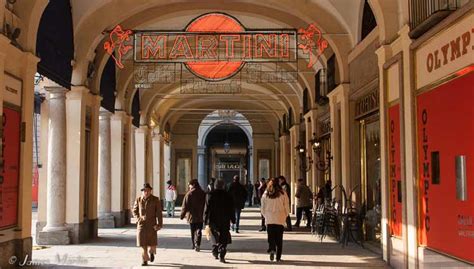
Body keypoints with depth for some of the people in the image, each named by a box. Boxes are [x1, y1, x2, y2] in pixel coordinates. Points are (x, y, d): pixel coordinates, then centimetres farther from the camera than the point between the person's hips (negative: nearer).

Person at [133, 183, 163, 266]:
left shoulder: (155, 199, -3)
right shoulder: (138, 200, 3)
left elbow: (159, 213, -4)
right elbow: (134, 211, 13)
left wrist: (159, 224, -10)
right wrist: (138, 218, -5)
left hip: (151, 224, -1)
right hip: (141, 224, 2)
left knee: (152, 243, -2)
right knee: (143, 243, -1)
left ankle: (151, 252, 33)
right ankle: (145, 260, 11)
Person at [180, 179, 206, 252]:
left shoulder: (189, 194, -9)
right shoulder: (203, 193, 2)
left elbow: (185, 206, -10)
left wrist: (182, 215, -1)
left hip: (192, 216, -2)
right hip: (200, 216, 2)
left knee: (193, 231, 12)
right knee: (199, 230, 2)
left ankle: (194, 245, 20)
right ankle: (197, 244, -18)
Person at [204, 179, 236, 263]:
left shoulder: (210, 195, -5)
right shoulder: (227, 196, -3)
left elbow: (207, 208, -5)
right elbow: (231, 209, 1)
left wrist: (206, 220, 1)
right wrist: (233, 220, 10)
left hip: (213, 221, 1)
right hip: (225, 221, -1)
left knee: (215, 237, 18)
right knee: (223, 239, 1)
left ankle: (215, 253, 23)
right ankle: (222, 255, -10)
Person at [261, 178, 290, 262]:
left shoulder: (265, 195, 3)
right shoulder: (283, 194, -3)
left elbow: (262, 208, 7)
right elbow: (287, 207, 0)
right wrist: (285, 216, 13)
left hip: (269, 220, 1)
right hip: (280, 220, -1)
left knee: (271, 237, 8)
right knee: (279, 239, 5)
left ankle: (272, 249, -18)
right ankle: (278, 257, 6)